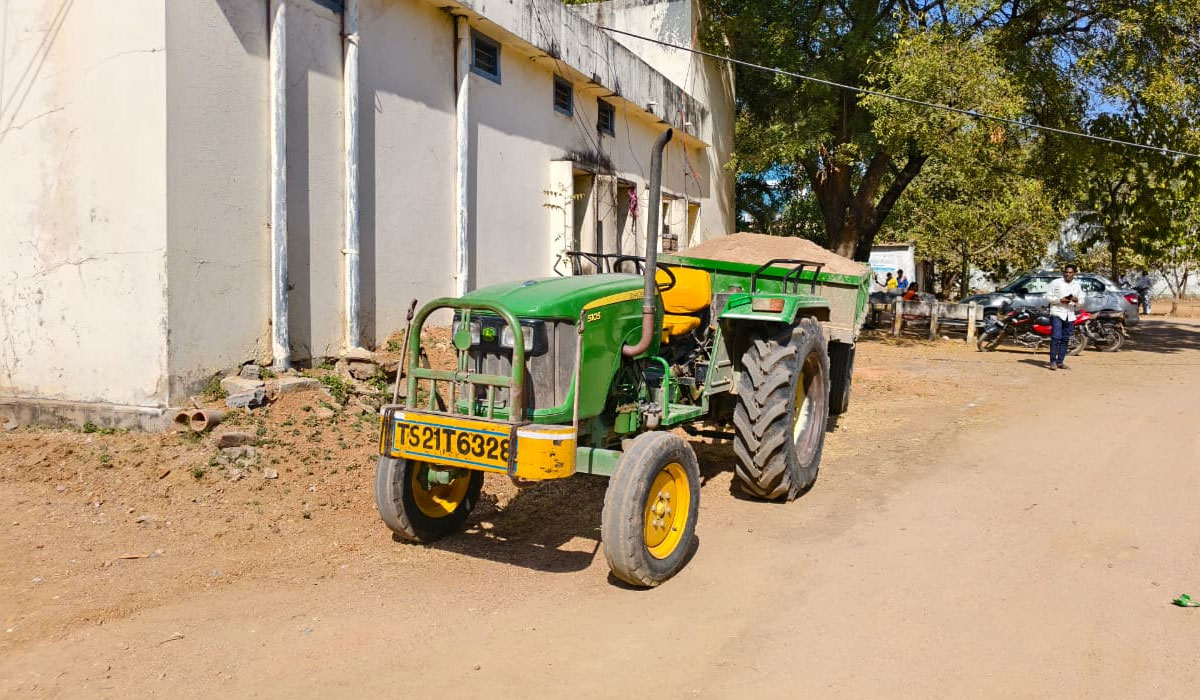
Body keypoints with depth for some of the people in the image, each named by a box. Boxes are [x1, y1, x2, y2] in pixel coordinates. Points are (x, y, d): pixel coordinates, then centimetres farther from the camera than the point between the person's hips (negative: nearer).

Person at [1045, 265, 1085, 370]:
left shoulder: (1077, 286, 15)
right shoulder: (1056, 283, 2)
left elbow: (1081, 302, 16)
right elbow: (1048, 297, -1)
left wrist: (1077, 301, -8)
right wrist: (1060, 300, -16)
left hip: (1070, 316, 5)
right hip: (1057, 314, -5)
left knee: (1065, 340, 5)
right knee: (1056, 337, -15)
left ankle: (1060, 362, 11)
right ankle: (1053, 361, -12)